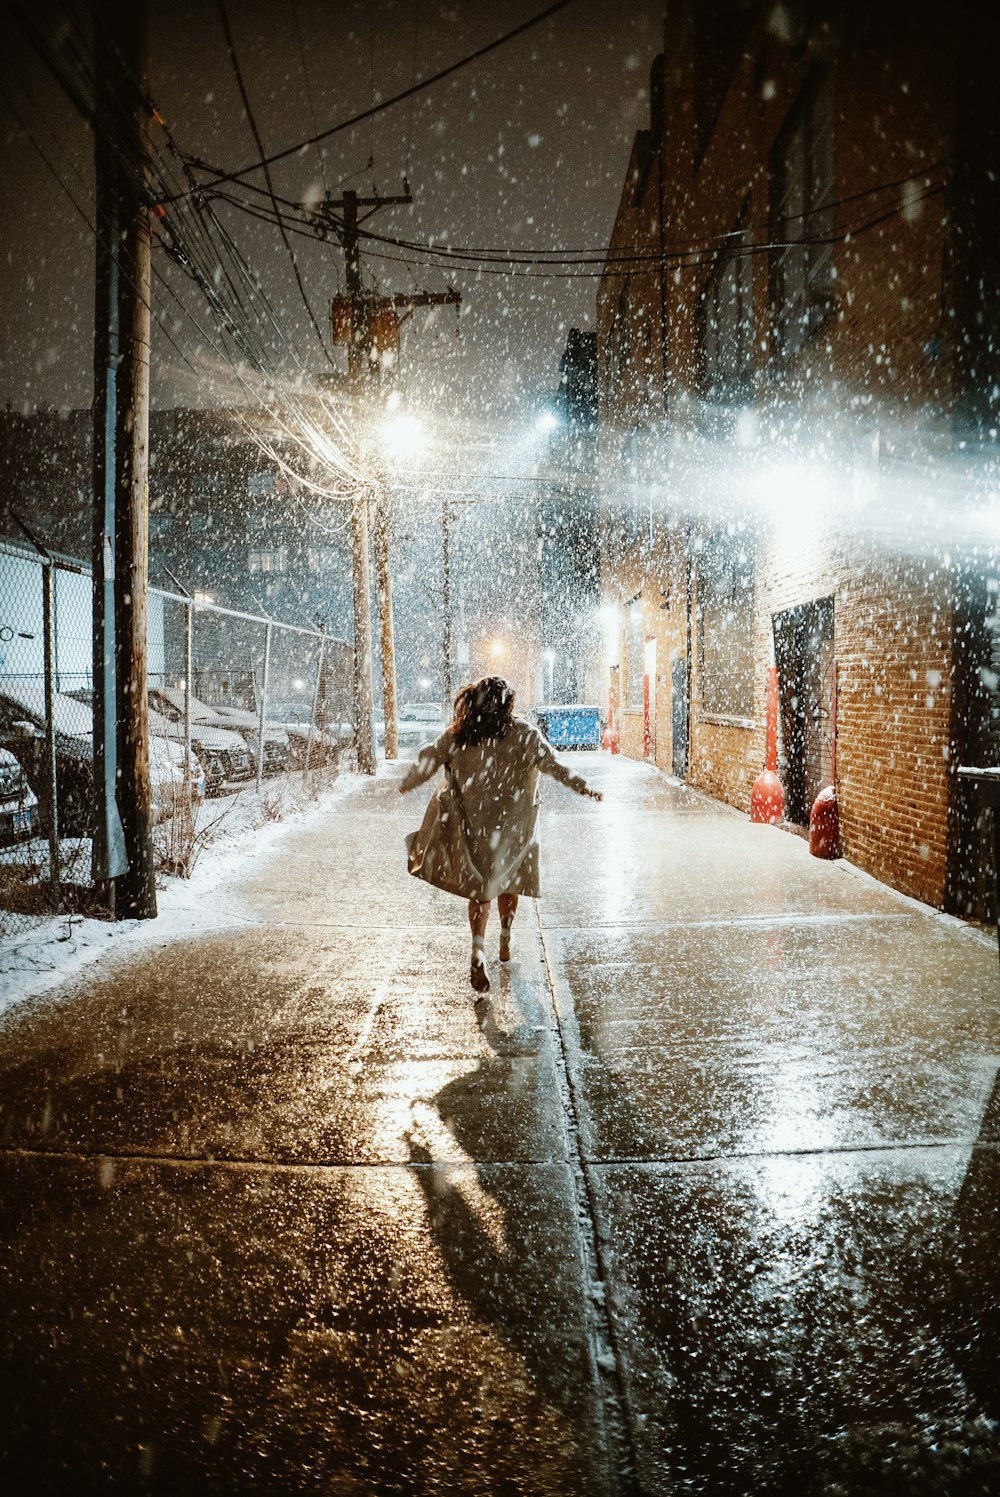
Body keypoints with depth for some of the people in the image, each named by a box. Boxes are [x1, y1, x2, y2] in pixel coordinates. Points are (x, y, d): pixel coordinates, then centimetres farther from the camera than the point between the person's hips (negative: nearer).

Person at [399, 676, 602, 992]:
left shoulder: (457, 735, -4)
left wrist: (406, 784, 22)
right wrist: (583, 788, -13)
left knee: (480, 885, 8)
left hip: (474, 824, 1)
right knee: (509, 880, 20)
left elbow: (428, 760, 5)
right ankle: (505, 942, 33)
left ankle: (478, 952, -8)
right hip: (513, 824, -1)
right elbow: (550, 764, -17)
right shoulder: (523, 734, -10)